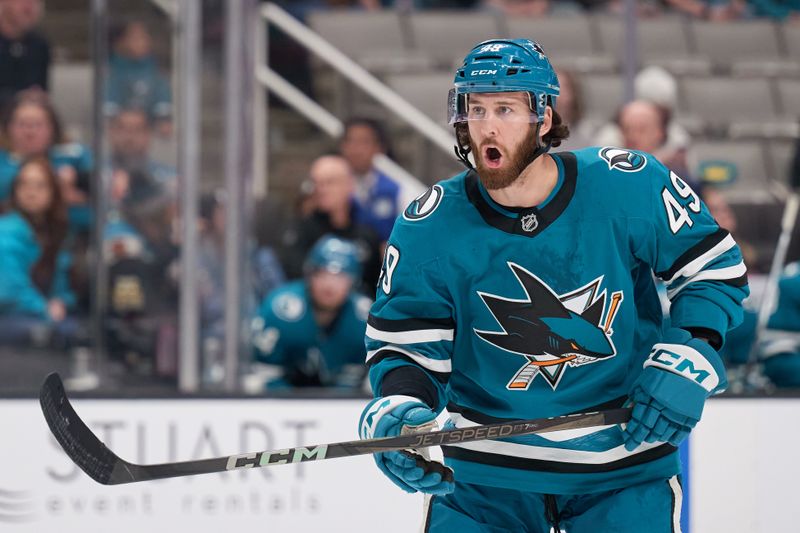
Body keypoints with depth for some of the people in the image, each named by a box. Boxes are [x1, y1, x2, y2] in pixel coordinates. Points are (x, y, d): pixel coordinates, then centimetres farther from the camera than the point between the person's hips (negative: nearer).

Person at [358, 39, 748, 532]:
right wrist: (398, 408, -26)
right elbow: (404, 341, -5)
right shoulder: (430, 228, -11)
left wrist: (689, 360, -14)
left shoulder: (629, 186, -13)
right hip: (486, 470, 1)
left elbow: (715, 266, -1)